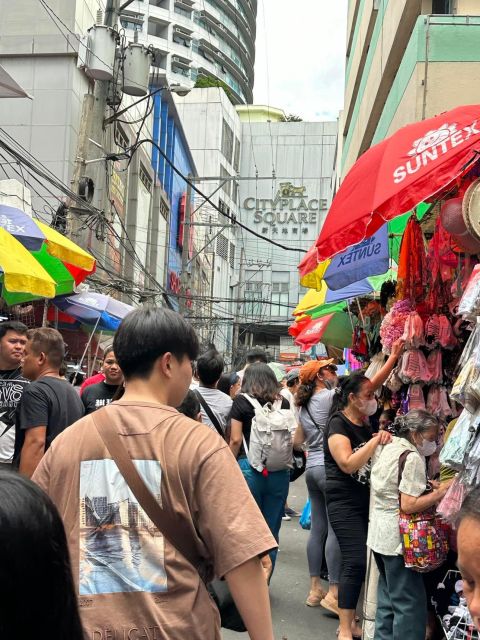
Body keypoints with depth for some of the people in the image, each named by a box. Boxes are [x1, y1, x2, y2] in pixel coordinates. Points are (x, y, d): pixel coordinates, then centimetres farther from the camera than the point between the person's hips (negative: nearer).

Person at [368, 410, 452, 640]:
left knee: (388, 596, 19)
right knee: (410, 603, -2)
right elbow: (408, 505, -21)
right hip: (397, 538, -9)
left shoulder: (384, 447, 10)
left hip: (378, 534, 9)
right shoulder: (412, 457, -17)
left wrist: (427, 486, 13)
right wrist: (440, 492, -15)